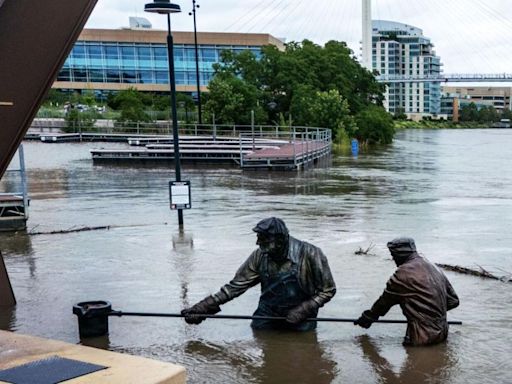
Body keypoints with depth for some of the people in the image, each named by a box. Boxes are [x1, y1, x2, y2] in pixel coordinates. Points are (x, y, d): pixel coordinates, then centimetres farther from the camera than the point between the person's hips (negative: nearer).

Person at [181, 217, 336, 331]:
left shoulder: (309, 254, -22)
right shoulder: (260, 256, -11)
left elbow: (328, 290, -11)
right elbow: (236, 286, -6)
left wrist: (303, 310, -21)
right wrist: (204, 307, -11)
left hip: (300, 321, -3)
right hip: (268, 314, 3)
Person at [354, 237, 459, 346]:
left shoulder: (403, 273, -10)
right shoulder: (434, 268, 12)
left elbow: (385, 301, 1)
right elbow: (454, 301, 16)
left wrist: (367, 318, 15)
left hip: (423, 337, -8)